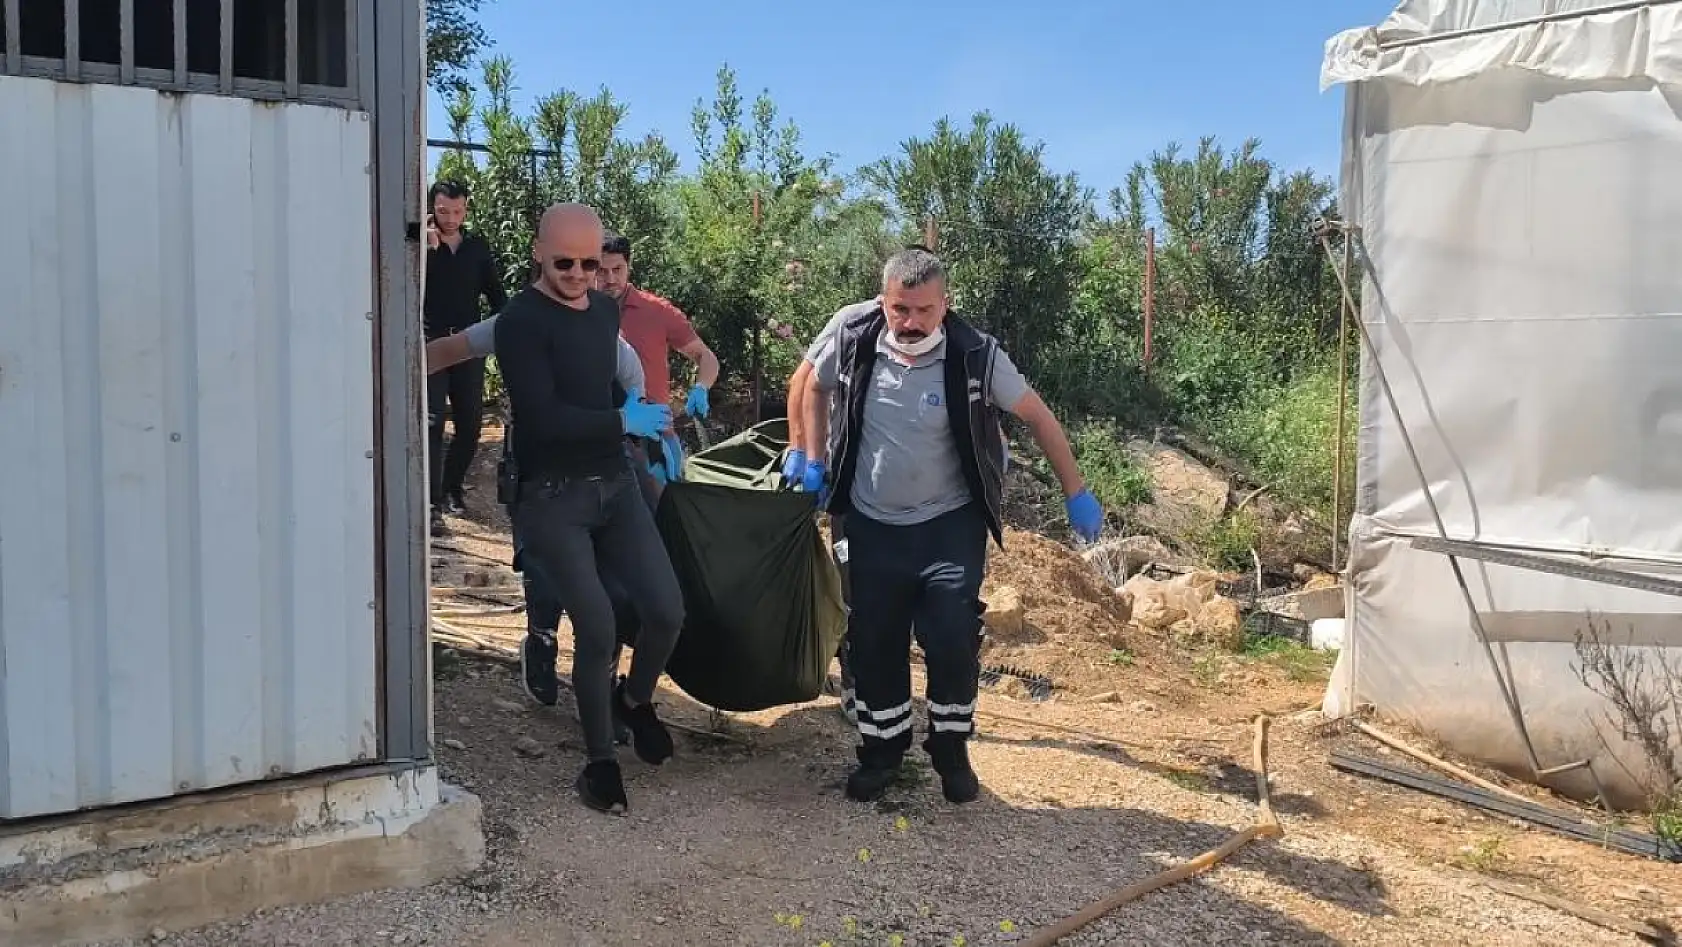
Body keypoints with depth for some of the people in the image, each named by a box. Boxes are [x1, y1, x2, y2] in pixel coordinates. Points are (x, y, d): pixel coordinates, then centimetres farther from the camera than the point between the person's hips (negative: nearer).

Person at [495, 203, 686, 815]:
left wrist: (647, 426, 15)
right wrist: (624, 422, -15)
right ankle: (600, 761, 12)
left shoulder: (606, 309, 10)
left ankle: (635, 700, 30)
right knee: (597, 629, -11)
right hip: (552, 496, -6)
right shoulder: (521, 322, -12)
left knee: (667, 611, -3)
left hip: (614, 483, 6)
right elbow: (542, 417, -21)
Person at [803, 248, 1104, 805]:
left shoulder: (975, 354, -17)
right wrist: (814, 461, 4)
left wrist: (1076, 495, -3)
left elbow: (1036, 416, -6)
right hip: (872, 525, 2)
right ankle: (882, 749, 27)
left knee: (953, 640, -7)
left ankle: (951, 749, 17)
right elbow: (815, 386, 10)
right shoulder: (854, 339, -12)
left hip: (950, 524, -2)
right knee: (873, 644, 7)